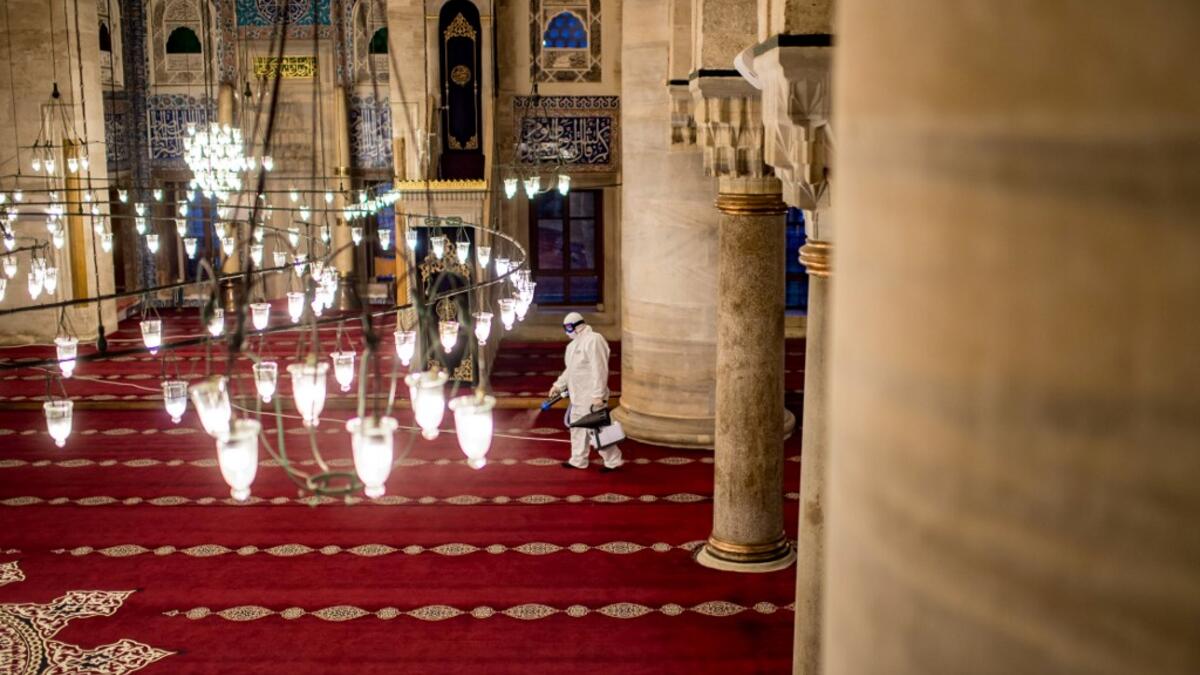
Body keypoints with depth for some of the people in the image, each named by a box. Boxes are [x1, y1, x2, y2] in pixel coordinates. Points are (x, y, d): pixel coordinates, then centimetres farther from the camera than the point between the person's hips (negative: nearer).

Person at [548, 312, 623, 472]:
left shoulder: (593, 340, -18)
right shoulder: (576, 343, 14)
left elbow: (599, 370, -23)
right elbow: (570, 369, 25)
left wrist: (598, 395, -25)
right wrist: (558, 385, 22)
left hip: (591, 397, -10)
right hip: (578, 396, 10)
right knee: (577, 427, 16)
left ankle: (613, 460, 5)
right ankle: (578, 460, 27)